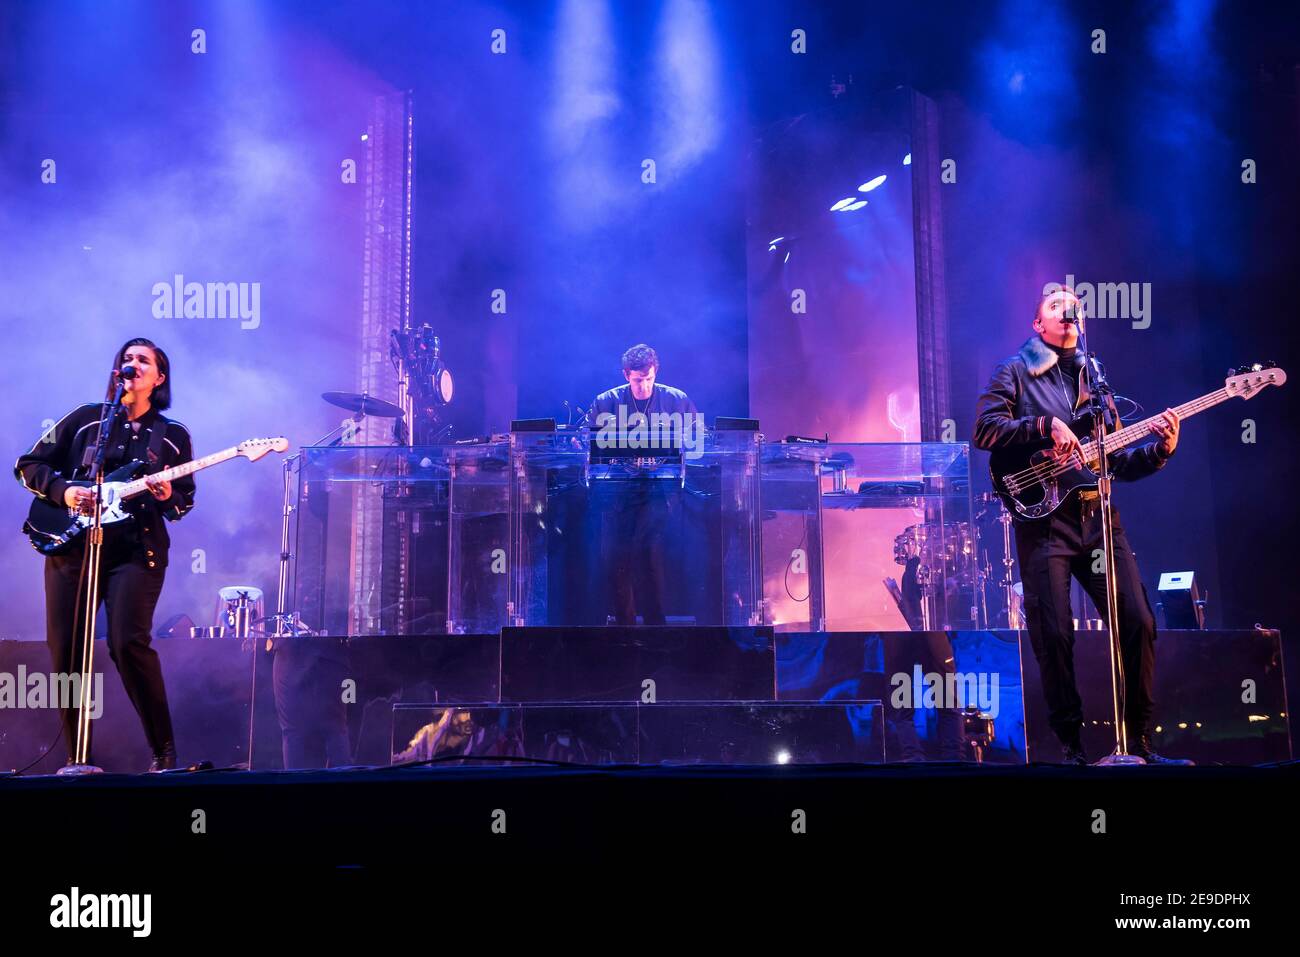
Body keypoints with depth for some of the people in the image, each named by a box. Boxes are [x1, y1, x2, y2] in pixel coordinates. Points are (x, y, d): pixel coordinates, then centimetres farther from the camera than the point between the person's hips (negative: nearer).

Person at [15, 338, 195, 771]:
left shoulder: (173, 436, 10)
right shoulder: (85, 419, 10)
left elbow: (186, 500, 12)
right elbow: (28, 464, 11)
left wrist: (168, 498, -11)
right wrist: (63, 491, -7)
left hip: (137, 551, -2)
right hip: (71, 546, 2)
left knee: (128, 643, -20)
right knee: (66, 651, 0)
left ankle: (164, 751, -7)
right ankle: (76, 757, 15)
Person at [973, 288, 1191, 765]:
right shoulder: (1015, 371, 7)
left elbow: (1117, 462, 20)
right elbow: (985, 430, -8)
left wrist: (1159, 450, 3)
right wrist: (1045, 426, -17)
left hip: (1098, 516, 5)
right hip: (1044, 517, -5)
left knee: (1138, 621, -3)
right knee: (1054, 635, -8)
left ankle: (1138, 742, 7)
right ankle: (1072, 748, 4)